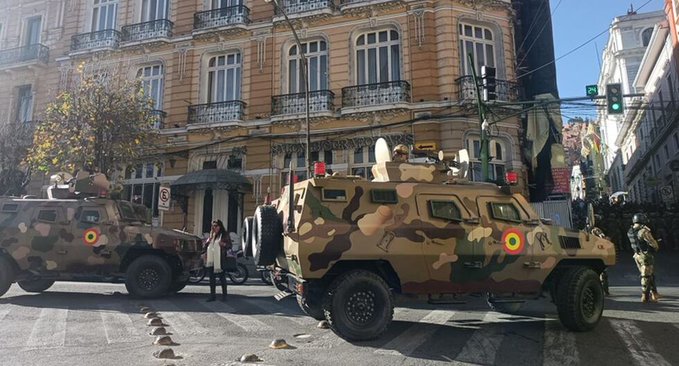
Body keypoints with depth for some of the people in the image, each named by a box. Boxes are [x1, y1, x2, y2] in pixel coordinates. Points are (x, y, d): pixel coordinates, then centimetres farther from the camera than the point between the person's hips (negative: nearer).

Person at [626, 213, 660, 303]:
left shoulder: (630, 232, 4)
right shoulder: (644, 231, -20)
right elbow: (653, 243, -14)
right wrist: (656, 248, 9)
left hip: (637, 255, 7)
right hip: (646, 256, -7)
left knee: (651, 274, 21)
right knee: (646, 276, 0)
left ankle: (654, 294, 28)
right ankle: (645, 297, 5)